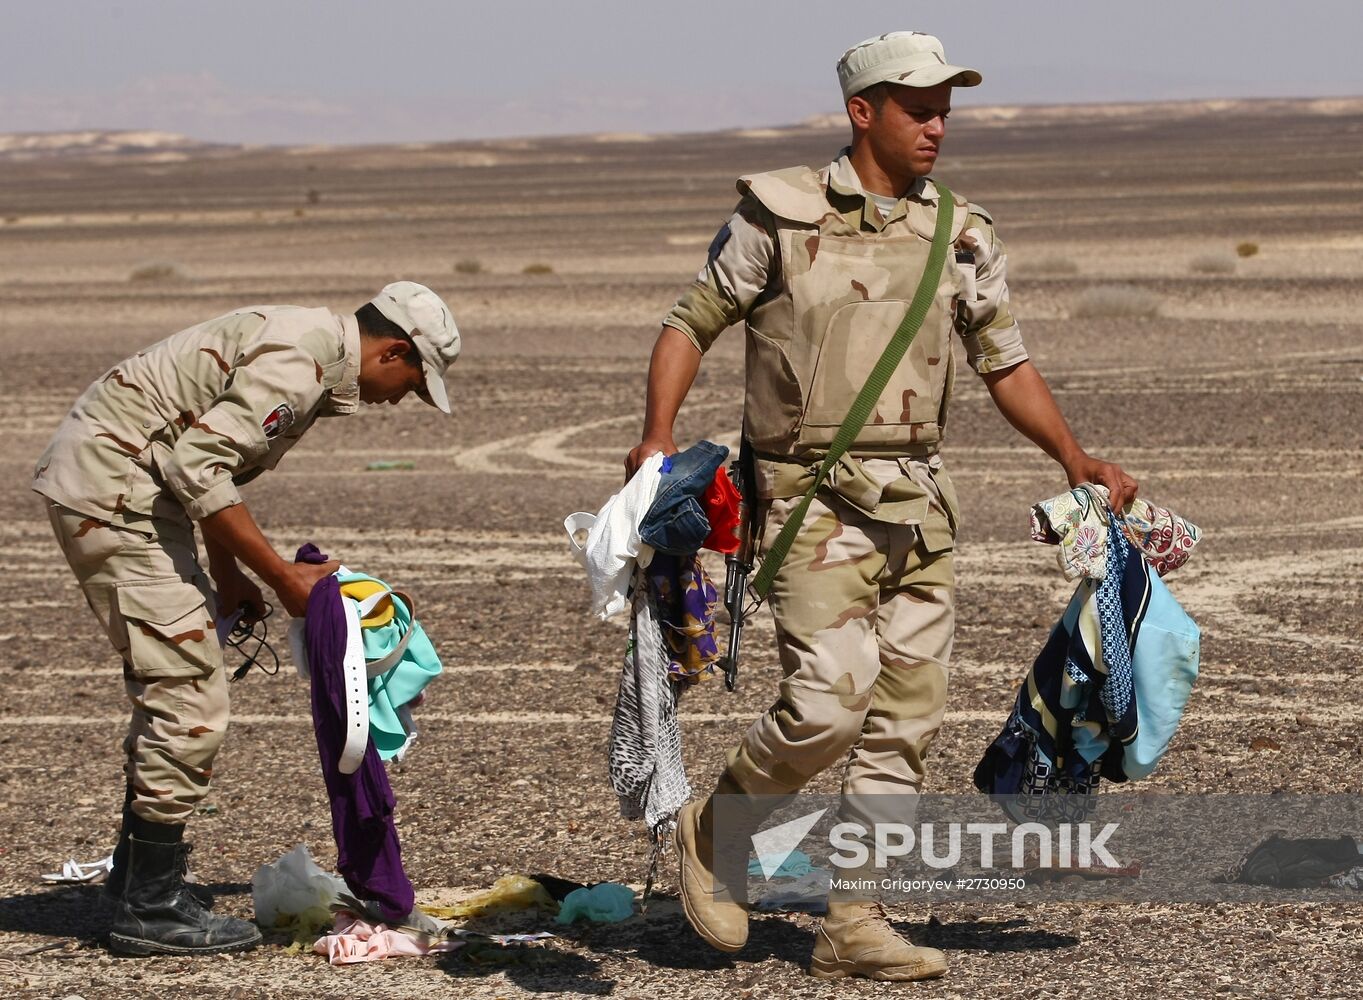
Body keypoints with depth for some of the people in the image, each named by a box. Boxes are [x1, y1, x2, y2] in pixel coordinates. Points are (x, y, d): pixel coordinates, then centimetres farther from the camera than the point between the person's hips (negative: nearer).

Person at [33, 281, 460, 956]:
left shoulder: (313, 347, 15)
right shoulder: (298, 361, -18)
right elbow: (197, 468, -24)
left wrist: (226, 573, 16)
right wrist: (282, 576, -18)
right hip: (110, 488, -11)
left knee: (169, 688, 20)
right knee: (190, 701, -9)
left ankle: (138, 874, 32)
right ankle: (150, 911, -3)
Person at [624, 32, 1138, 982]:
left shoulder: (963, 238, 8)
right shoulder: (779, 215, -3)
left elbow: (1006, 363, 16)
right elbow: (691, 323, 2)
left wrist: (1075, 458, 5)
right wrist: (657, 436, -12)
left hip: (918, 501, 5)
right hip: (814, 500, -5)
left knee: (906, 716, 2)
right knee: (832, 697, -18)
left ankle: (853, 923, 10)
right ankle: (721, 828, 9)